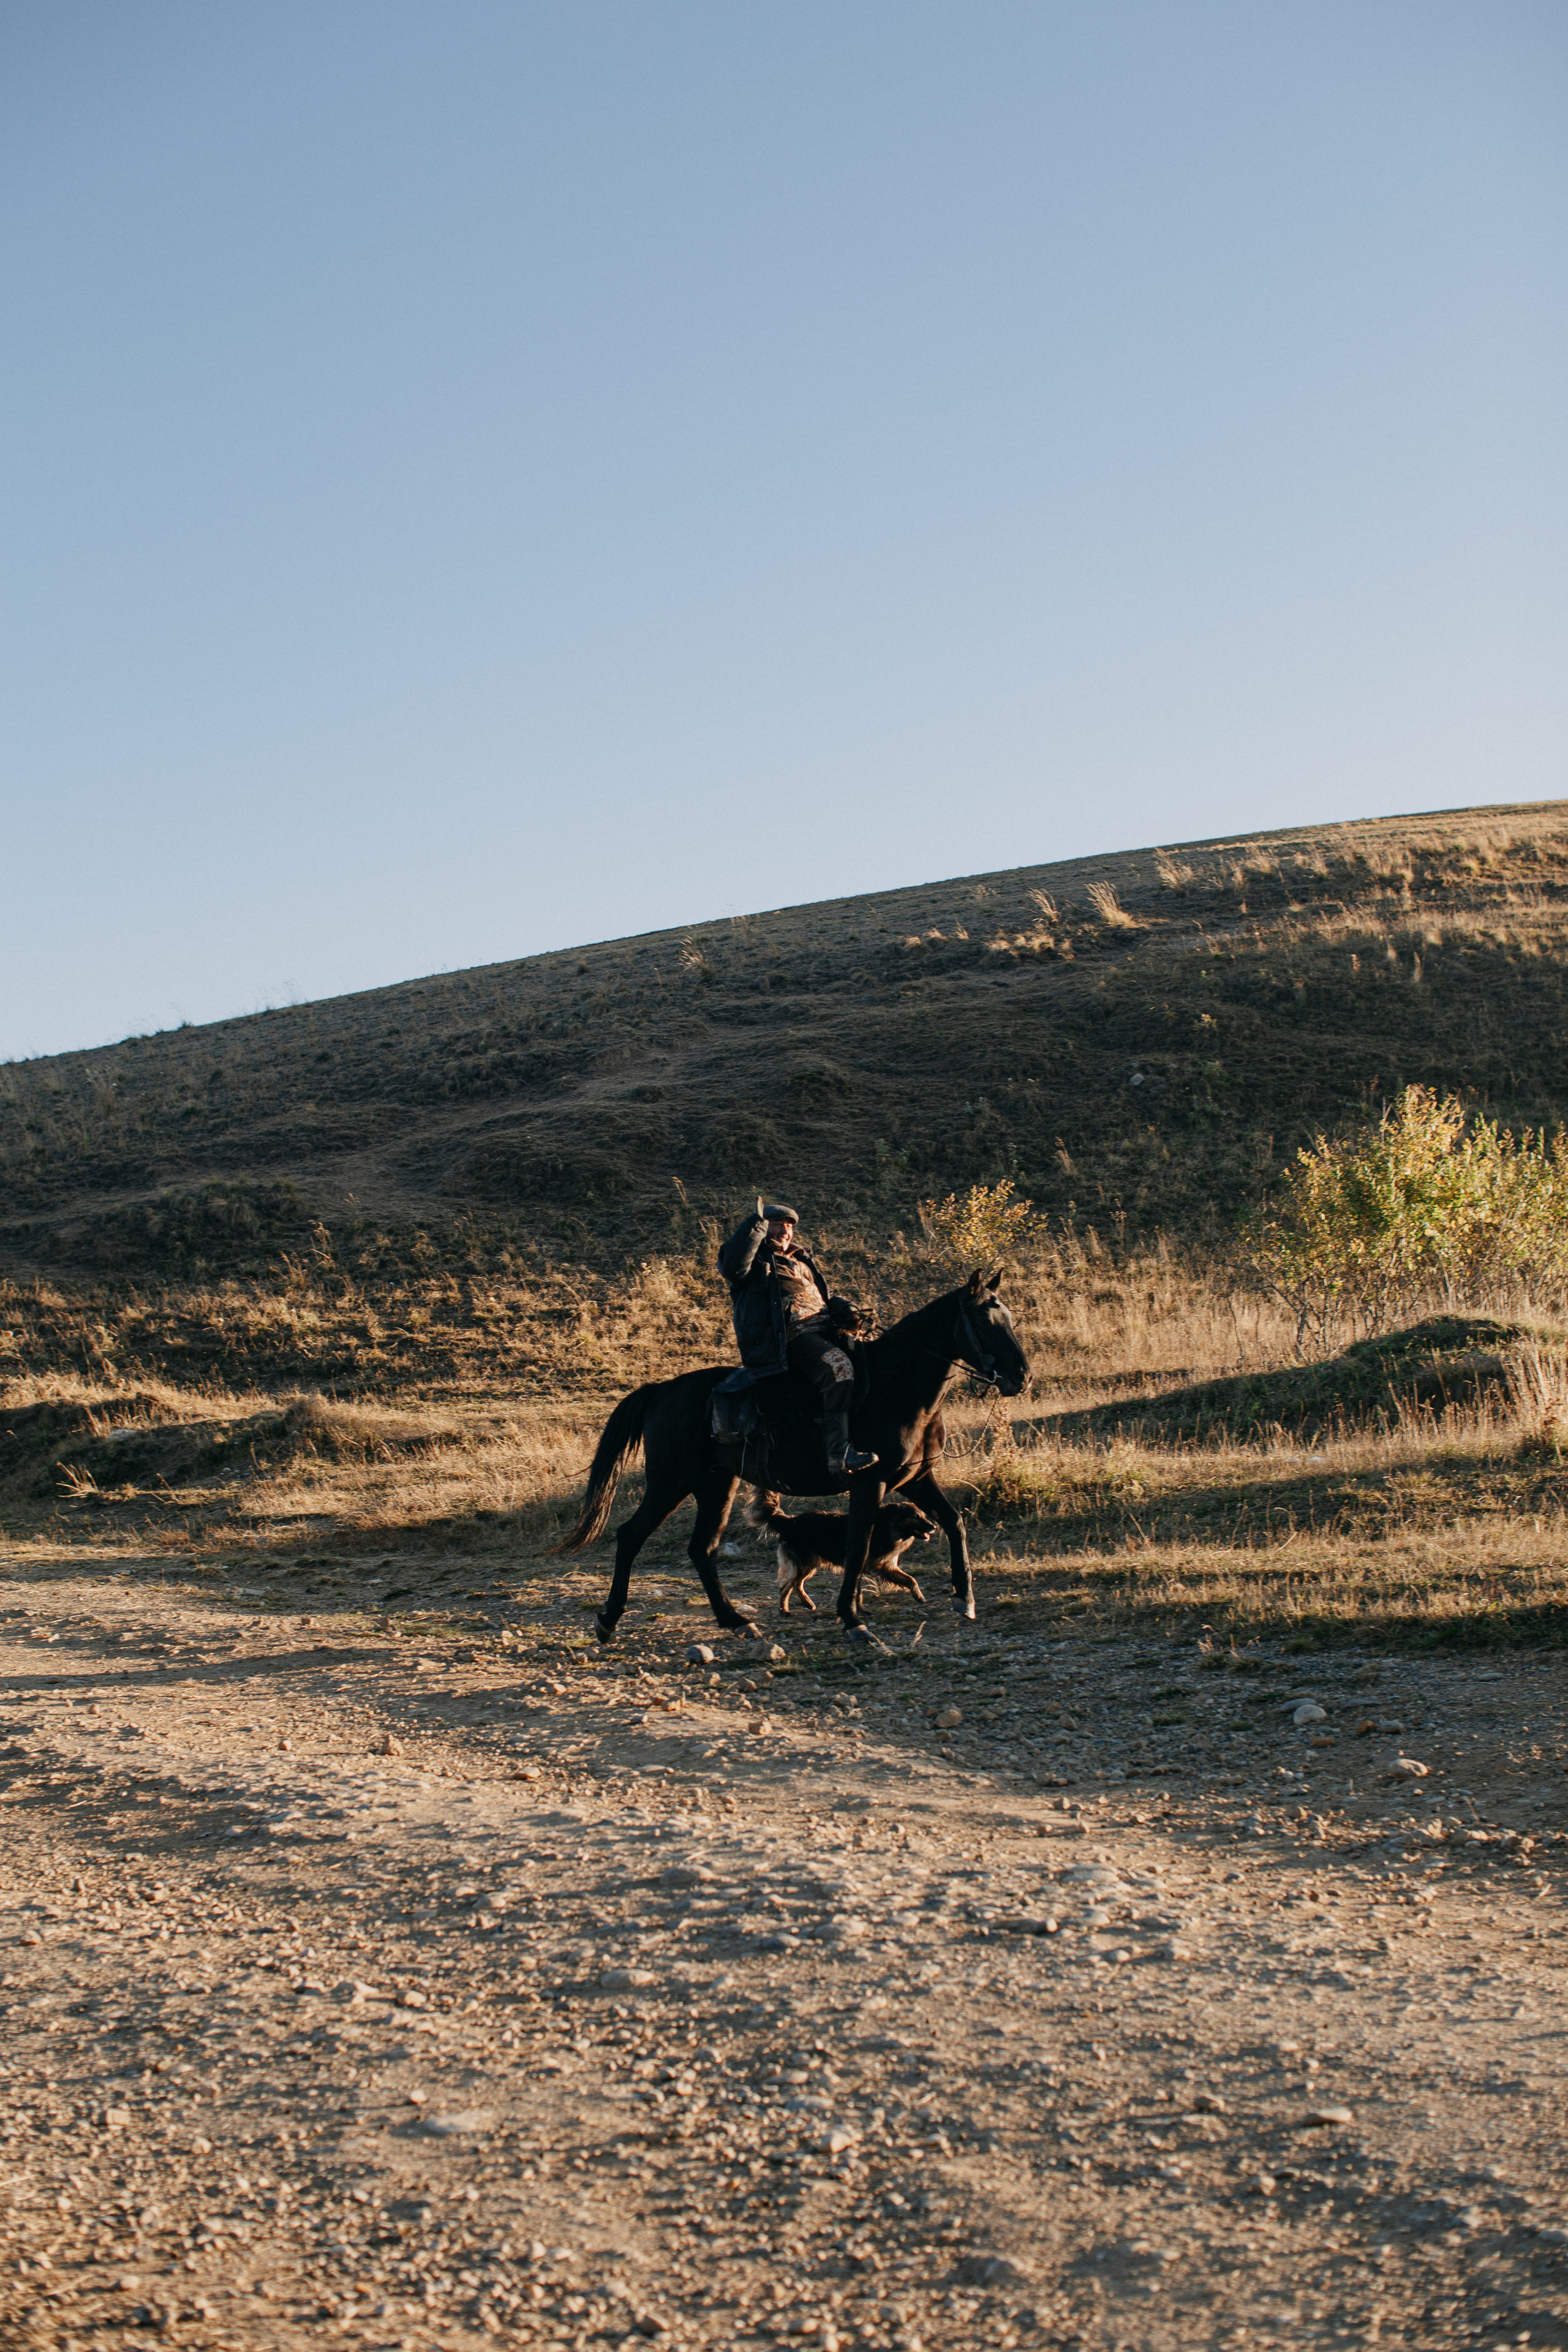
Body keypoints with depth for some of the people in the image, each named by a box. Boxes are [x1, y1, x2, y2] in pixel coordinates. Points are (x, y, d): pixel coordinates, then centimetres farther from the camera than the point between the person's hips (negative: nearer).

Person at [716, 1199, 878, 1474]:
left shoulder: (803, 1260, 30)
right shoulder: (757, 1261, 7)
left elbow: (824, 1300, 31)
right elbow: (733, 1264, -17)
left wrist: (845, 1312, 10)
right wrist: (758, 1222, -13)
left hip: (822, 1332, 9)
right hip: (790, 1336, -9)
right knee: (838, 1366, -32)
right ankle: (839, 1452, -40)